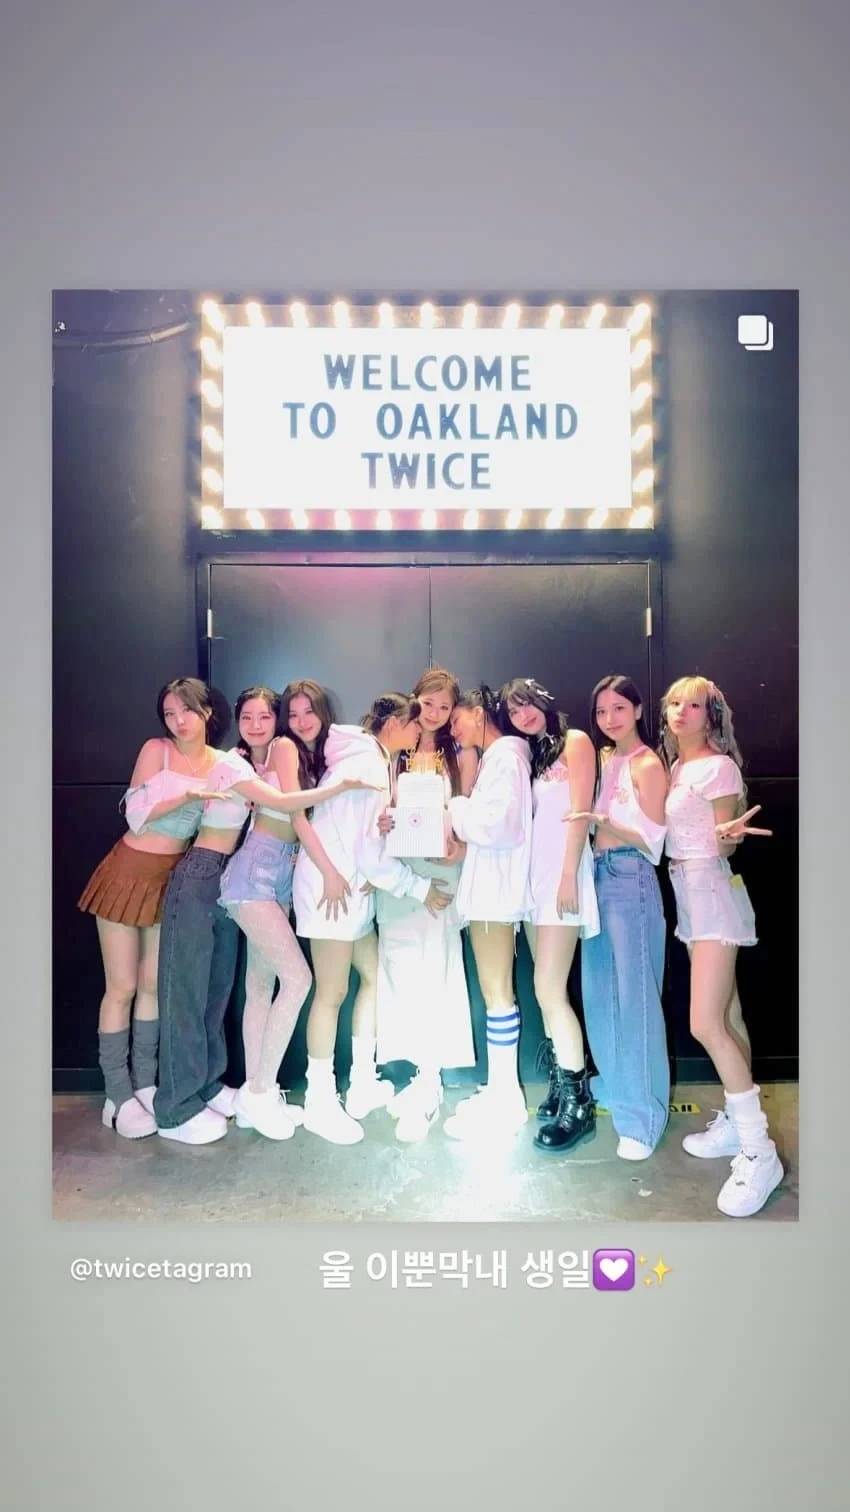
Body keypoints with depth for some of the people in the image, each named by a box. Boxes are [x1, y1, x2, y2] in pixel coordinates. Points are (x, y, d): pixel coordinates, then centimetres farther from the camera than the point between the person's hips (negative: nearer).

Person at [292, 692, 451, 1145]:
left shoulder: (368, 759, 14)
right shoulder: (370, 765, -17)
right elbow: (371, 849, -19)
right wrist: (421, 888, -12)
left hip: (352, 884, 10)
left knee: (374, 975, 12)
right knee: (332, 992, -3)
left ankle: (362, 1085, 21)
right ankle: (320, 1103, 7)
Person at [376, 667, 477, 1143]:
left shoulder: (463, 755, 8)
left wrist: (457, 847, -16)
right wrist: (381, 823, -12)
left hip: (441, 871, -1)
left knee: (430, 975, -5)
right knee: (402, 974, -4)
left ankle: (420, 1090, 0)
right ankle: (417, 1084, 3)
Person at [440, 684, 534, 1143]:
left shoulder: (505, 754, -9)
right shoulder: (494, 757, 19)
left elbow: (497, 825, -19)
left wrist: (456, 810, -5)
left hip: (496, 889, -10)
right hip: (486, 887, 10)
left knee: (497, 993, -6)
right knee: (496, 991, 11)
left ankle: (504, 1105, 0)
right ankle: (502, 1093, 17)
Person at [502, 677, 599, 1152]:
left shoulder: (575, 742, 1)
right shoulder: (529, 754, 21)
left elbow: (580, 813, -9)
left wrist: (569, 875, -16)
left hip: (562, 870, -7)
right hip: (534, 872, 7)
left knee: (549, 990, -13)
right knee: (548, 991, 6)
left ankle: (578, 1103, -6)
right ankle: (562, 1086, 14)